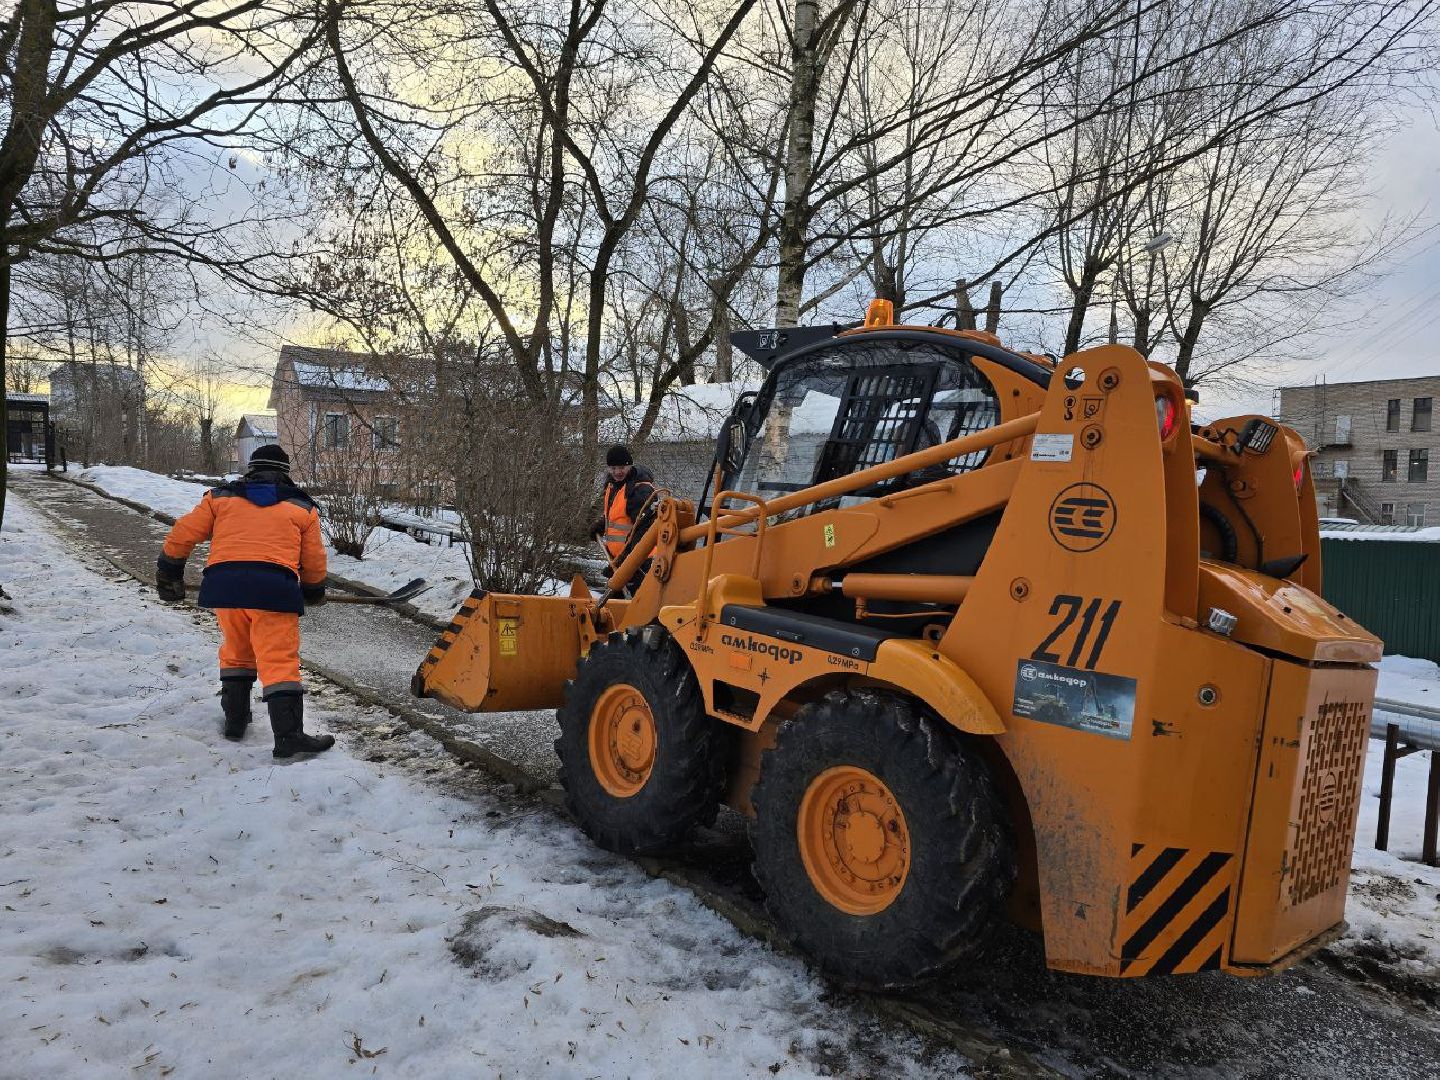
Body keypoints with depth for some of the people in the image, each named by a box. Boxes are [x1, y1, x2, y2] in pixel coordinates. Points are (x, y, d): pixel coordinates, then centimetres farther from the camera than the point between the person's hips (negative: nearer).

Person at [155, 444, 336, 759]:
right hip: (273, 586, -2)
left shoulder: (220, 496, 19)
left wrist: (168, 574, 29)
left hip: (223, 583, 3)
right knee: (280, 660, -4)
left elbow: (183, 534, 16)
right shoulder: (303, 507, 17)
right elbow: (314, 560, 18)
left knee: (236, 651, 23)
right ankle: (289, 736, -11)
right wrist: (314, 592, 35)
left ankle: (235, 721, 29)